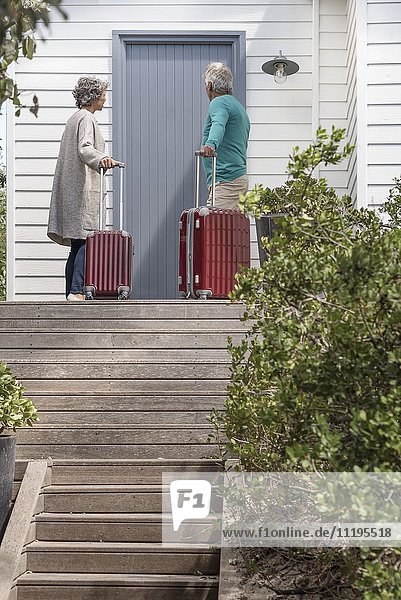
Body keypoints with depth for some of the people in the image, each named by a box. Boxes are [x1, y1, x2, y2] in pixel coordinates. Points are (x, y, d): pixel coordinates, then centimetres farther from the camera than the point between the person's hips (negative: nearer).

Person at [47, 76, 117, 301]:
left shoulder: (75, 118, 24)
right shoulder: (86, 118, -6)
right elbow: (84, 148, -23)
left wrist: (102, 159, 48)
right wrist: (100, 158, -42)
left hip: (71, 188, 10)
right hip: (83, 186, -10)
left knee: (77, 244, 5)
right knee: (87, 240, -15)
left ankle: (71, 292, 3)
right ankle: (76, 290, -23)